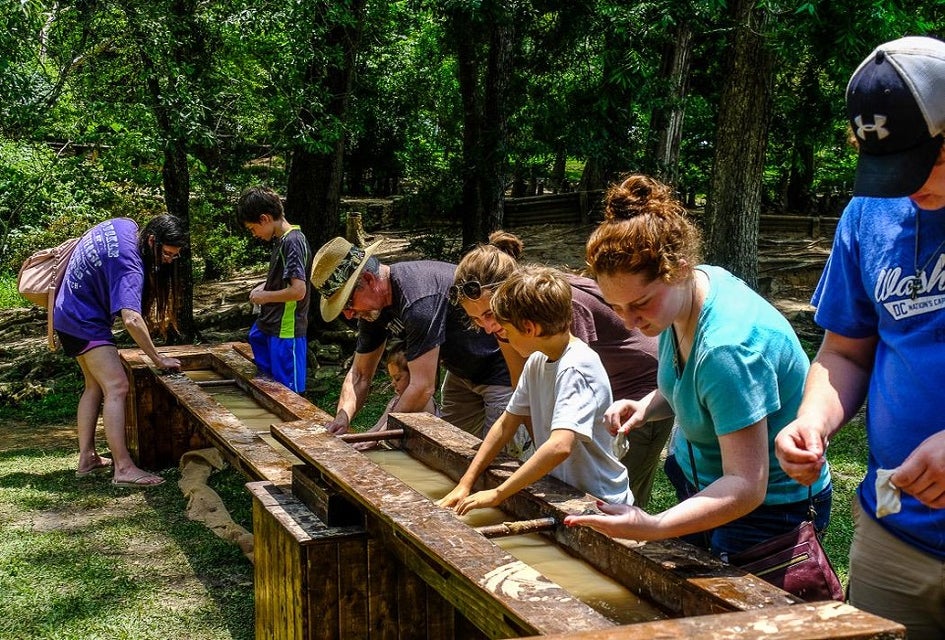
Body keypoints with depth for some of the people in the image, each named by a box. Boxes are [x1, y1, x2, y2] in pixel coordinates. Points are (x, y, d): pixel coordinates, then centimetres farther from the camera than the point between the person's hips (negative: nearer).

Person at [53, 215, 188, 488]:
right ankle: (123, 468, -23)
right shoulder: (129, 266, -30)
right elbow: (132, 320, -41)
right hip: (85, 322, -10)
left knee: (95, 386, 16)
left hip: (70, 311, 10)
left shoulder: (125, 225, -3)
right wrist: (158, 359, -31)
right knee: (116, 387, -18)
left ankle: (87, 458, 20)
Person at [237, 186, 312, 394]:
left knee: (288, 391, -1)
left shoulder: (292, 242, -20)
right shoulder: (280, 239, 9)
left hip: (286, 331, -10)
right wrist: (264, 287, 8)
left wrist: (265, 296, -14)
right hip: (269, 325, 10)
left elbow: (298, 290, -27)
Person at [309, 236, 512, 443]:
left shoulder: (417, 298, -33)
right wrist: (342, 417, -14)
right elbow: (359, 375, 5)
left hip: (503, 370, -9)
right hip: (461, 370, 9)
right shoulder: (373, 306, -4)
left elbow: (422, 387, -32)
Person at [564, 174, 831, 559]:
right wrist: (645, 408, -8)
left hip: (768, 507, -8)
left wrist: (652, 528, -46)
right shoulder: (680, 294, -8)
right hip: (700, 483, 8)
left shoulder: (728, 346, -34)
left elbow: (745, 487, -34)